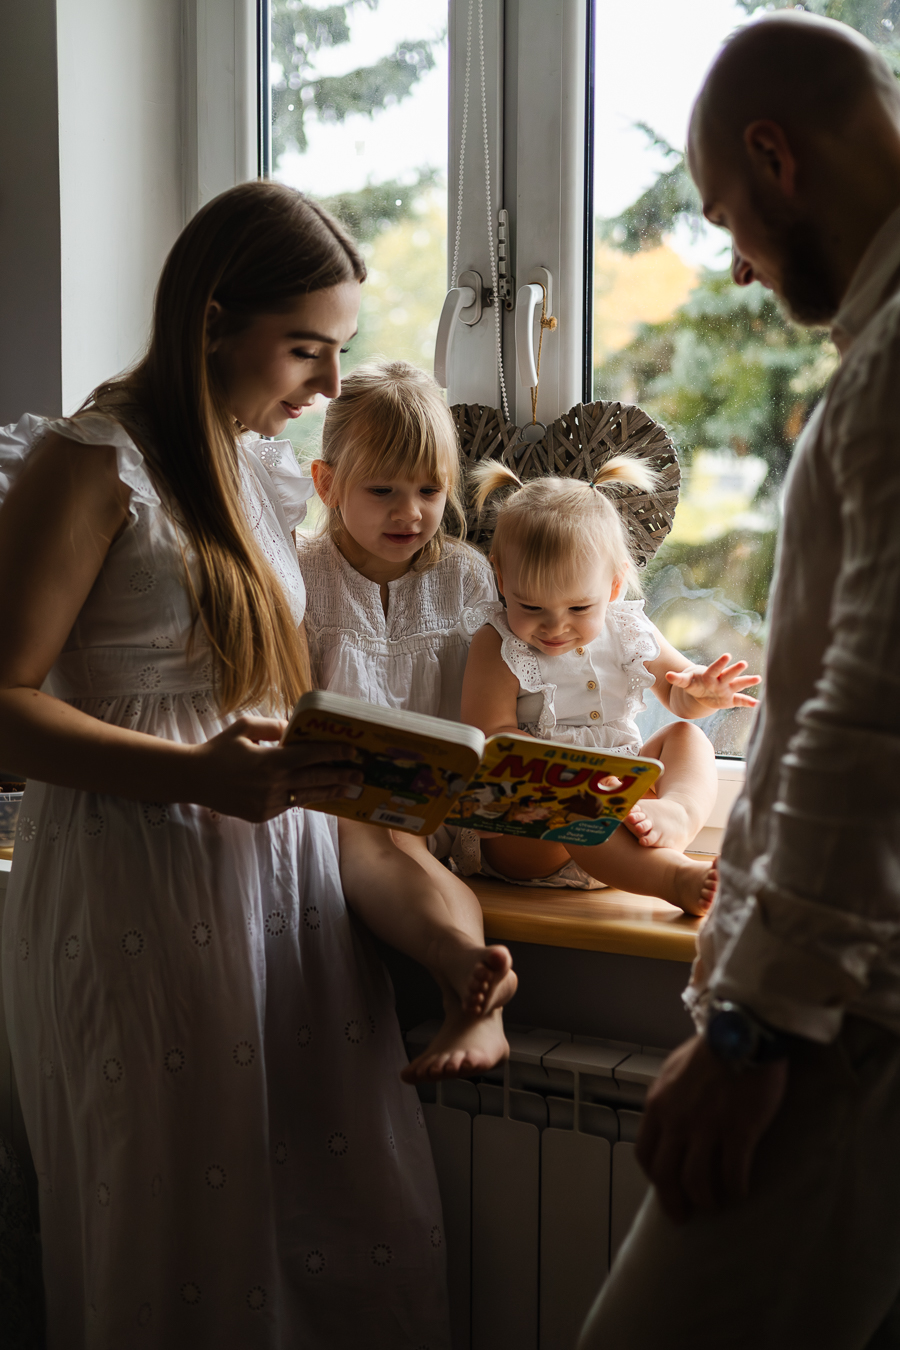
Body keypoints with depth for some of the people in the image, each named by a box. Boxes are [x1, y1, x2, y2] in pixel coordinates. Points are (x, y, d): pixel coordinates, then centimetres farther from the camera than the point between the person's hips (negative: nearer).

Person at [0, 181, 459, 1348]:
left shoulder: (258, 474, 16)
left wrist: (359, 761, 8)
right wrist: (195, 775, -26)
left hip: (274, 856, 8)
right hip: (141, 891, -7)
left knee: (343, 1227, 7)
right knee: (178, 1254, 2)